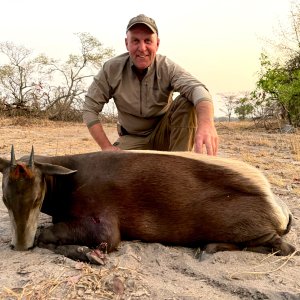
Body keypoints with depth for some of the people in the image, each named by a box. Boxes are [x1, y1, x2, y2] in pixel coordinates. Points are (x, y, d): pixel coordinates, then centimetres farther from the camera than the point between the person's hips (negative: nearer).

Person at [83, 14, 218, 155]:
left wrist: (206, 122, -60)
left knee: (187, 102, -27)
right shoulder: (112, 69, -14)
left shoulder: (167, 68, -17)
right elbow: (90, 108, -8)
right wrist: (106, 147, -16)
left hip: (164, 134, 0)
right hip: (132, 139, 0)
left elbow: (196, 88, -37)